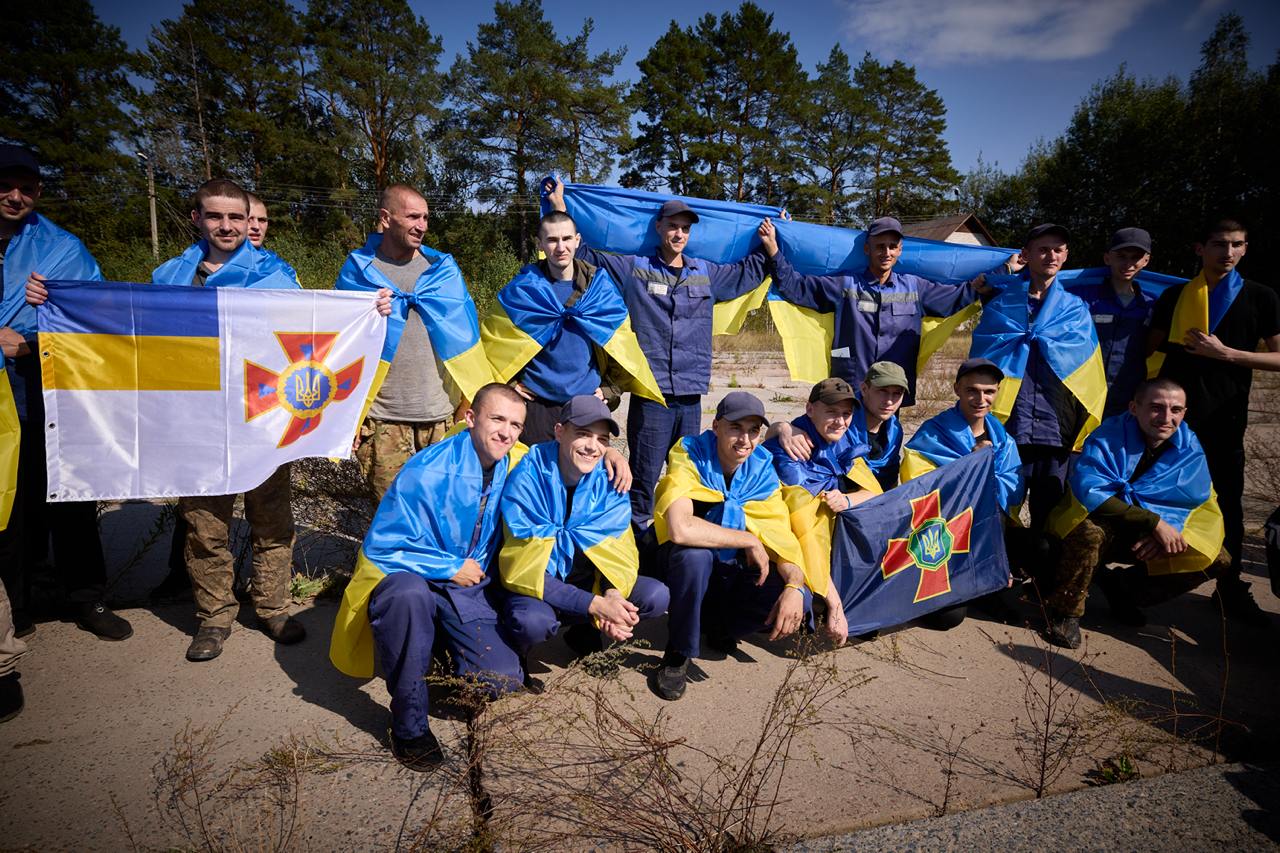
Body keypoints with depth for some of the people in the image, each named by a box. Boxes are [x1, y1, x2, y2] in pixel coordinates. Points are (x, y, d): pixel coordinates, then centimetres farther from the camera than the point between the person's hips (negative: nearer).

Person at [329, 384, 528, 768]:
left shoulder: (515, 465, -6)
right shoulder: (427, 472, -22)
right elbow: (381, 546, -19)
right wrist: (450, 568, -17)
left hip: (468, 591, 4)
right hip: (407, 579, -4)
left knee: (504, 682, -17)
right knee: (409, 593, -41)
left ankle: (441, 647, 18)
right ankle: (409, 721, -19)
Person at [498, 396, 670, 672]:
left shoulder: (609, 479, -8)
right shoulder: (527, 477, -21)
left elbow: (617, 550, -7)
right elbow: (526, 568, -24)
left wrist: (612, 593, -31)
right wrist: (594, 604, -31)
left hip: (582, 582, 4)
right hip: (532, 587, -4)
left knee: (656, 596, -15)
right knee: (533, 621, -37)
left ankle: (584, 630, 10)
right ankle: (518, 654, 1)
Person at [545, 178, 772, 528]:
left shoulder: (707, 273, 16)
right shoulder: (633, 269, 5)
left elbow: (751, 270, 31)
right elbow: (585, 255, 9)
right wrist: (560, 210, 7)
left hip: (691, 394, 4)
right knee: (644, 478, -2)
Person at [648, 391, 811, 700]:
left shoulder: (762, 470, -6)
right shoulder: (690, 457, -21)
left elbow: (783, 537, -9)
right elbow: (679, 529, -38)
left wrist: (794, 585, -30)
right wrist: (749, 540, -28)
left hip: (736, 572, 4)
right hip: (690, 568, -4)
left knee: (800, 602, -21)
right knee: (694, 553, -39)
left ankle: (719, 626, 7)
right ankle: (679, 653, -14)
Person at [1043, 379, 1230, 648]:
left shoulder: (1189, 448, -6)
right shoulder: (1108, 437, -21)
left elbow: (1193, 501, -8)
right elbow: (1089, 492, -33)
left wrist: (1165, 530, -29)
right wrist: (1155, 522, -33)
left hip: (1149, 535, 5)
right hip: (1104, 527, -5)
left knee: (1217, 559, -10)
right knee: (1088, 530, -39)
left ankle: (1123, 588, 7)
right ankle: (1066, 612, -16)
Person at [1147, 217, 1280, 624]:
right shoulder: (1175, 296, 7)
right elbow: (1153, 348, 12)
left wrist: (1226, 353, -12)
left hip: (1224, 416, 0)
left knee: (1228, 500, 5)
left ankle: (1230, 587, 17)